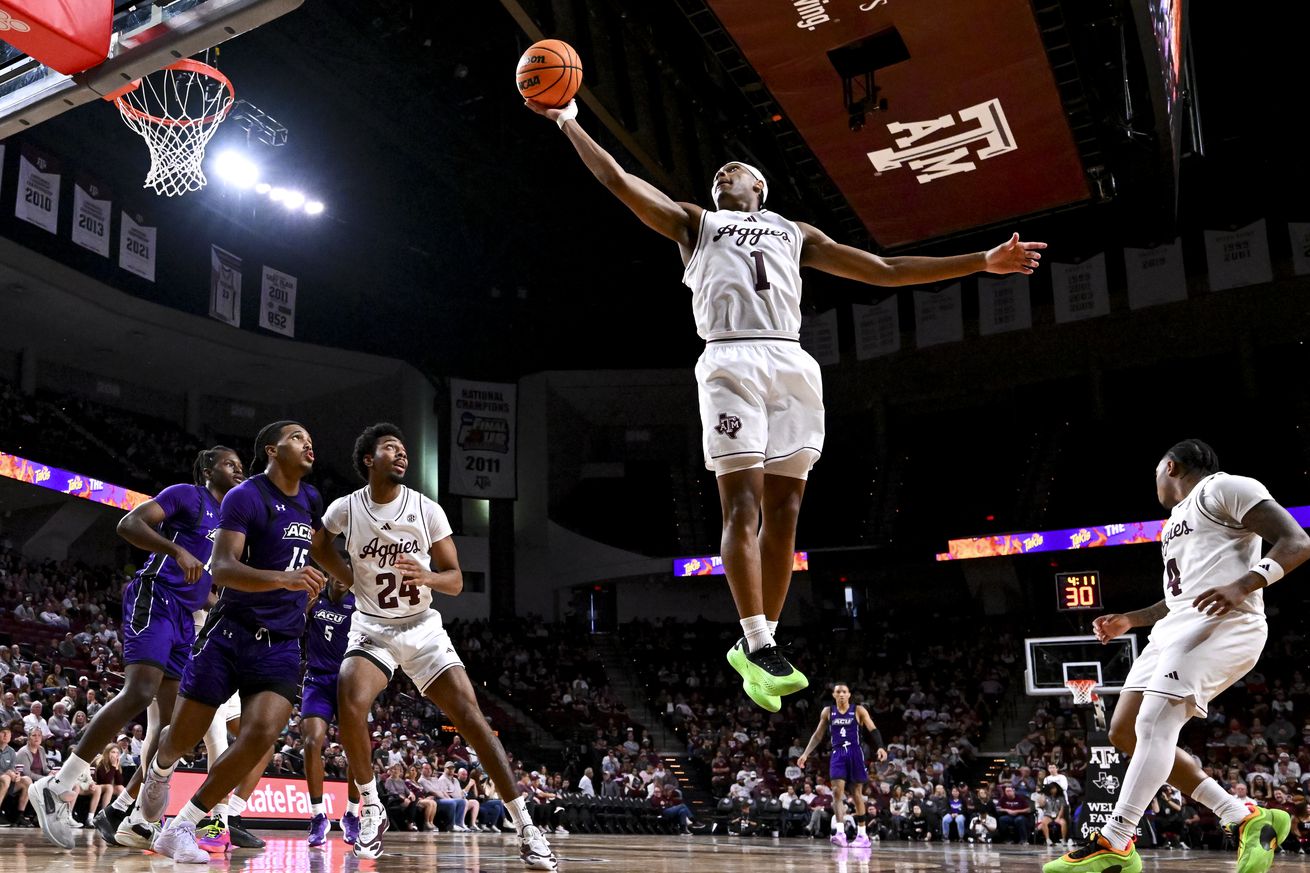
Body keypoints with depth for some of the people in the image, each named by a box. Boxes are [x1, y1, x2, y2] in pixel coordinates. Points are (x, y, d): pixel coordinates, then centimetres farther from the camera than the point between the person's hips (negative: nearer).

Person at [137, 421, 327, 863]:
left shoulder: (309, 499, 11)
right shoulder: (245, 497, -10)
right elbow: (222, 569, -23)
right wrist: (283, 579, -37)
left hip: (281, 644, 4)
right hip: (230, 631, -4)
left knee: (261, 735, -17)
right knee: (183, 736, 6)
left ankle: (180, 829, -4)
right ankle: (160, 770, 45)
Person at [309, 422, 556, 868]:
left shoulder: (427, 509, -8)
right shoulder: (345, 509, -7)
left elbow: (456, 581, -5)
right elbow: (318, 545, 17)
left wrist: (427, 576, -28)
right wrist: (353, 581, 4)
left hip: (423, 628, 0)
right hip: (372, 629, 0)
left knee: (470, 716, -12)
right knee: (350, 706, -27)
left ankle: (525, 827, -8)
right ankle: (371, 809, -3)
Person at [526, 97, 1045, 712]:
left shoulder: (795, 234, 30)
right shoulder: (695, 223, 25)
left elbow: (885, 271, 27)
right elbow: (618, 180, 16)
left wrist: (983, 261, 23)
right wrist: (570, 124, 9)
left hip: (793, 363, 3)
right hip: (731, 360, -3)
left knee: (783, 513, -1)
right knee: (742, 506, -13)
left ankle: (758, 643, 6)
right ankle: (757, 645, -13)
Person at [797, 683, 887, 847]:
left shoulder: (858, 710, 0)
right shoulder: (827, 711, 7)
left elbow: (873, 730, -6)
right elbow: (818, 735, 13)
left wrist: (880, 747, -24)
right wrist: (805, 753, 6)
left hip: (855, 753, -2)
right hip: (838, 754, 2)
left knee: (857, 793, 4)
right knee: (837, 791, -14)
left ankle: (862, 835, 12)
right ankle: (840, 832, -22)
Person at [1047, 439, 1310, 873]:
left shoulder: (1224, 488, 0)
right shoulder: (1179, 519, 29)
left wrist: (1243, 586, -26)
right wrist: (1130, 620, 29)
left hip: (1223, 623, -11)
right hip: (1179, 626, 11)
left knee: (1154, 723, -23)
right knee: (1125, 732, 4)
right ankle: (1247, 818, 8)